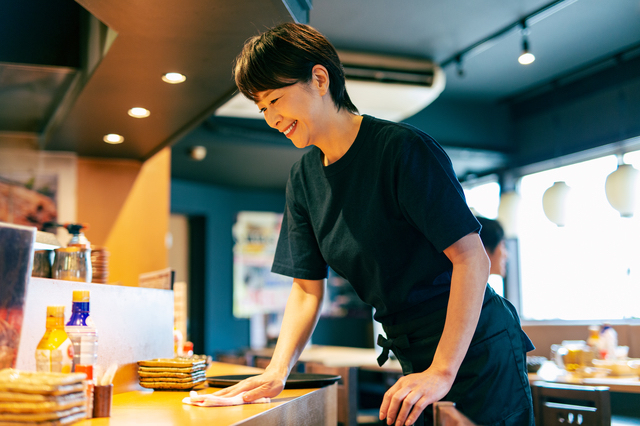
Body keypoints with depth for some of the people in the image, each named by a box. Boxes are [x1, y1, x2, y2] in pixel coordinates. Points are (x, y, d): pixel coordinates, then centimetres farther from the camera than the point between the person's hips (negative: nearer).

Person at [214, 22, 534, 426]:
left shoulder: (402, 148, -18)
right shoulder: (303, 177, 4)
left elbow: (472, 257, -21)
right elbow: (307, 287, 4)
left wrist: (443, 371, -26)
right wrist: (277, 370, -10)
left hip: (477, 348, -6)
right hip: (414, 357, 6)